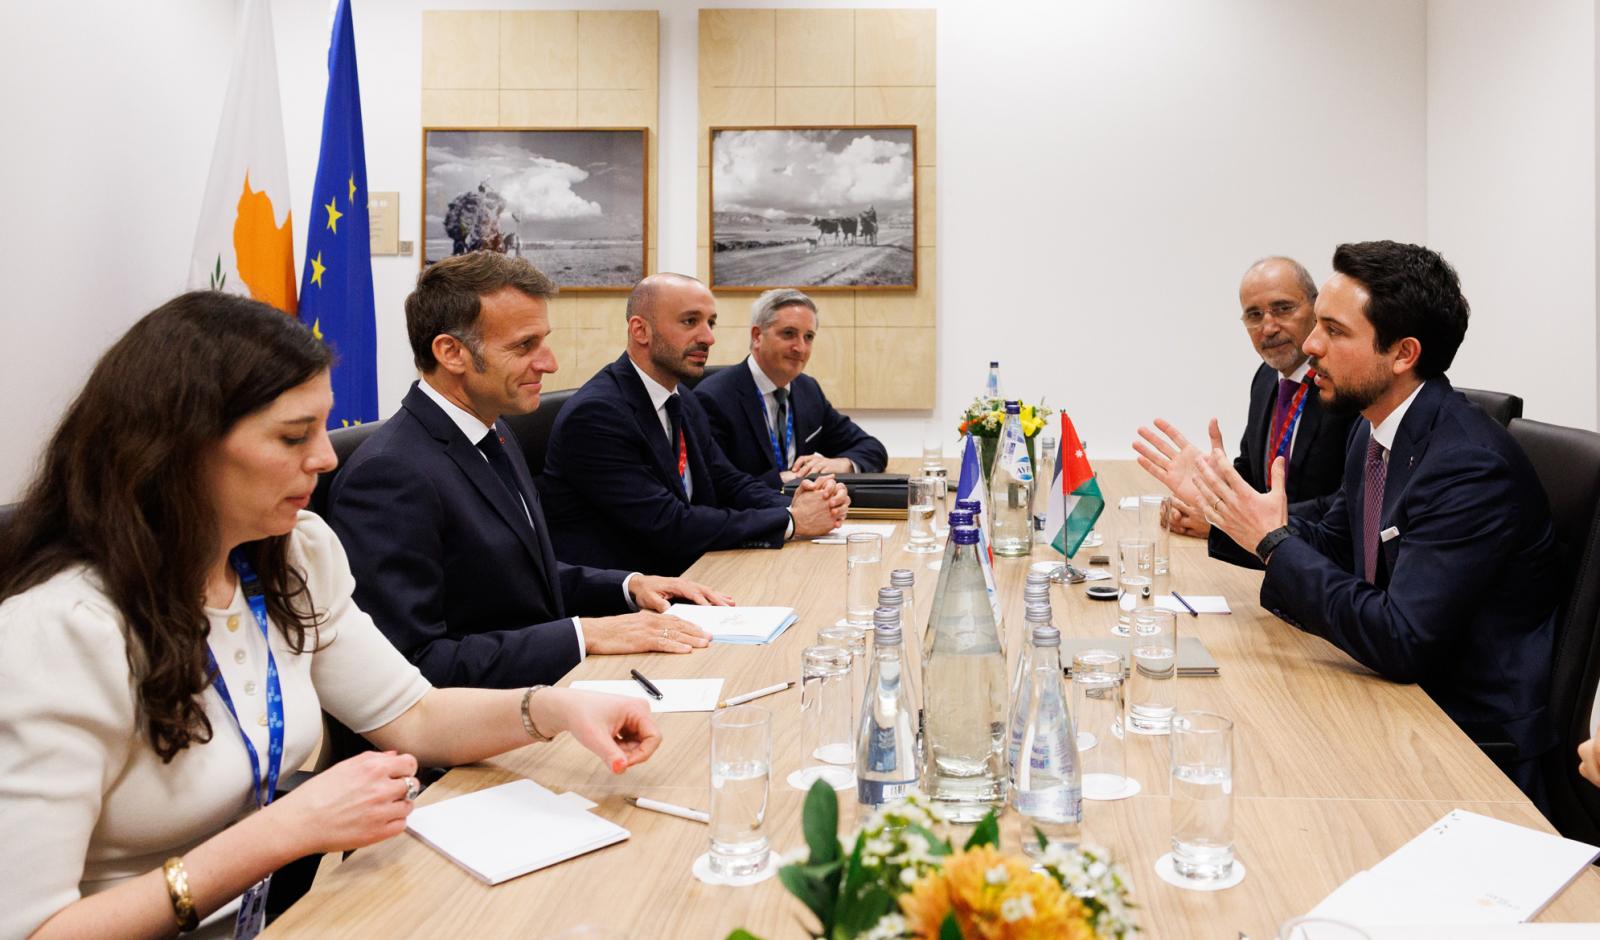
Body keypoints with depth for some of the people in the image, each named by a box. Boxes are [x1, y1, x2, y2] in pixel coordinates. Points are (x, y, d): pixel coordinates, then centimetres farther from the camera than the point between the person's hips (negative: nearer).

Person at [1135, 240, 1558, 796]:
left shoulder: (1471, 467, -26)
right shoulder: (1374, 430, 3)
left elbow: (1402, 643, -30)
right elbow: (1331, 548, 13)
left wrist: (1274, 542, -24)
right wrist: (1215, 498, 4)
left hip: (1474, 743, -8)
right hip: (1399, 694, 8)